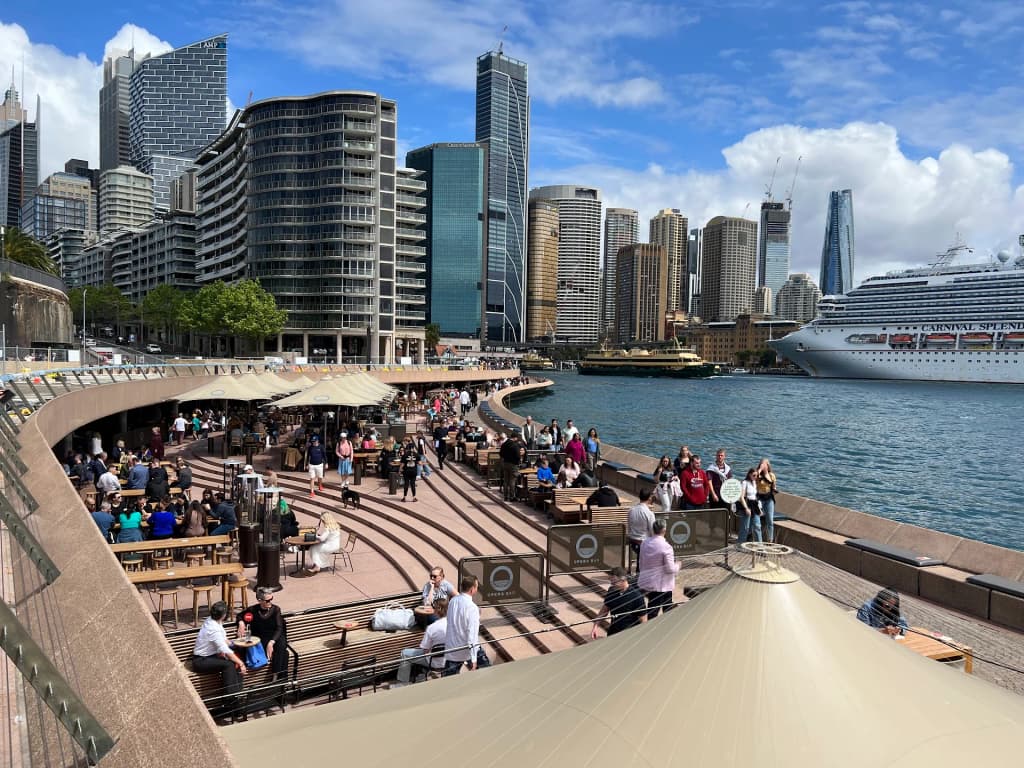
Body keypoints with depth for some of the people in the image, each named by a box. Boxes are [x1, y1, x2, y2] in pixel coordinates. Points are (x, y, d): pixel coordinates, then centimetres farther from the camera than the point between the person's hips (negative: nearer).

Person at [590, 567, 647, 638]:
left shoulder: (636, 597, -19)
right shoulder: (611, 591, -5)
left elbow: (643, 620, -13)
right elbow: (605, 609, 9)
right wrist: (595, 626, 2)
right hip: (612, 634, 5)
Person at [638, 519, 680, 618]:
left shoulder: (644, 543, -1)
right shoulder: (666, 547, -20)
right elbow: (670, 569, -18)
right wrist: (677, 566, 3)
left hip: (646, 582, 6)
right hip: (661, 585, -6)